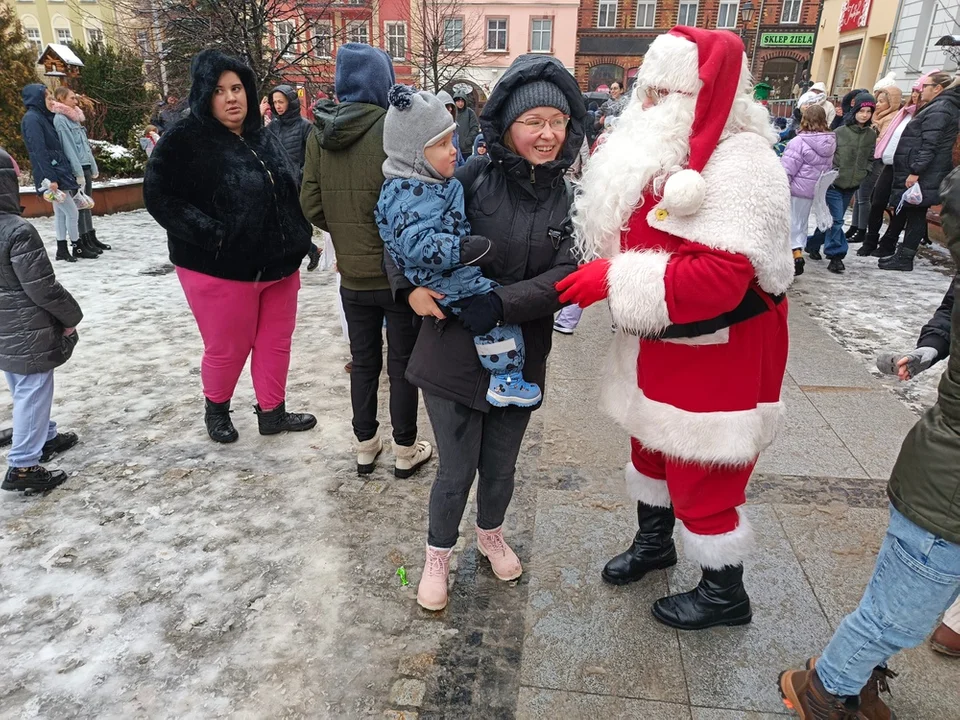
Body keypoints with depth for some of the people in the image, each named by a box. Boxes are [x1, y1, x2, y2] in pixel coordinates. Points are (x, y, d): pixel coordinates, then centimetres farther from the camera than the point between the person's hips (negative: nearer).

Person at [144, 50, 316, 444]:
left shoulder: (264, 139, 10)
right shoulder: (183, 140, -9)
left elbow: (290, 193, 19)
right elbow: (159, 197, -14)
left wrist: (296, 244, 10)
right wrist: (212, 235, -22)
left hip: (277, 265, 6)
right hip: (220, 269, -6)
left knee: (276, 343, 13)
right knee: (227, 349, 7)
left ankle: (272, 412, 30)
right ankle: (215, 410, 34)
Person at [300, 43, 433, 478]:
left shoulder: (319, 133, 1)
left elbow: (311, 204, 2)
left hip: (352, 274, 4)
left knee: (363, 359, 16)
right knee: (403, 361, 9)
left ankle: (365, 446, 29)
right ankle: (405, 451, 22)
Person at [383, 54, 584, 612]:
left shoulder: (568, 200, -2)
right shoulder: (473, 178, -10)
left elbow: (565, 274, -11)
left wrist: (501, 303, -24)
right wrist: (408, 285, -18)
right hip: (455, 352, -2)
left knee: (501, 466, 19)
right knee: (456, 470, 9)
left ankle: (491, 533, 51)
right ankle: (439, 556, 37)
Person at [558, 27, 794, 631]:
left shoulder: (741, 163, -22)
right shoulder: (666, 148, 8)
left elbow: (718, 276, -31)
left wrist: (614, 280, -29)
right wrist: (594, 271, -2)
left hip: (718, 352, -9)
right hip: (661, 344, 9)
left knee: (701, 473, 4)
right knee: (651, 445, 23)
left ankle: (725, 594, 29)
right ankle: (654, 541, 47)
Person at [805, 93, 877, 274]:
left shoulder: (872, 134, 5)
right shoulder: (841, 132, -7)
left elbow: (870, 158, 16)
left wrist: (864, 173, 3)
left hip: (852, 185, 5)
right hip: (834, 183, -5)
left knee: (834, 219, 13)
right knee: (836, 220, -11)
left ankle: (813, 244, 30)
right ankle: (836, 255, -6)